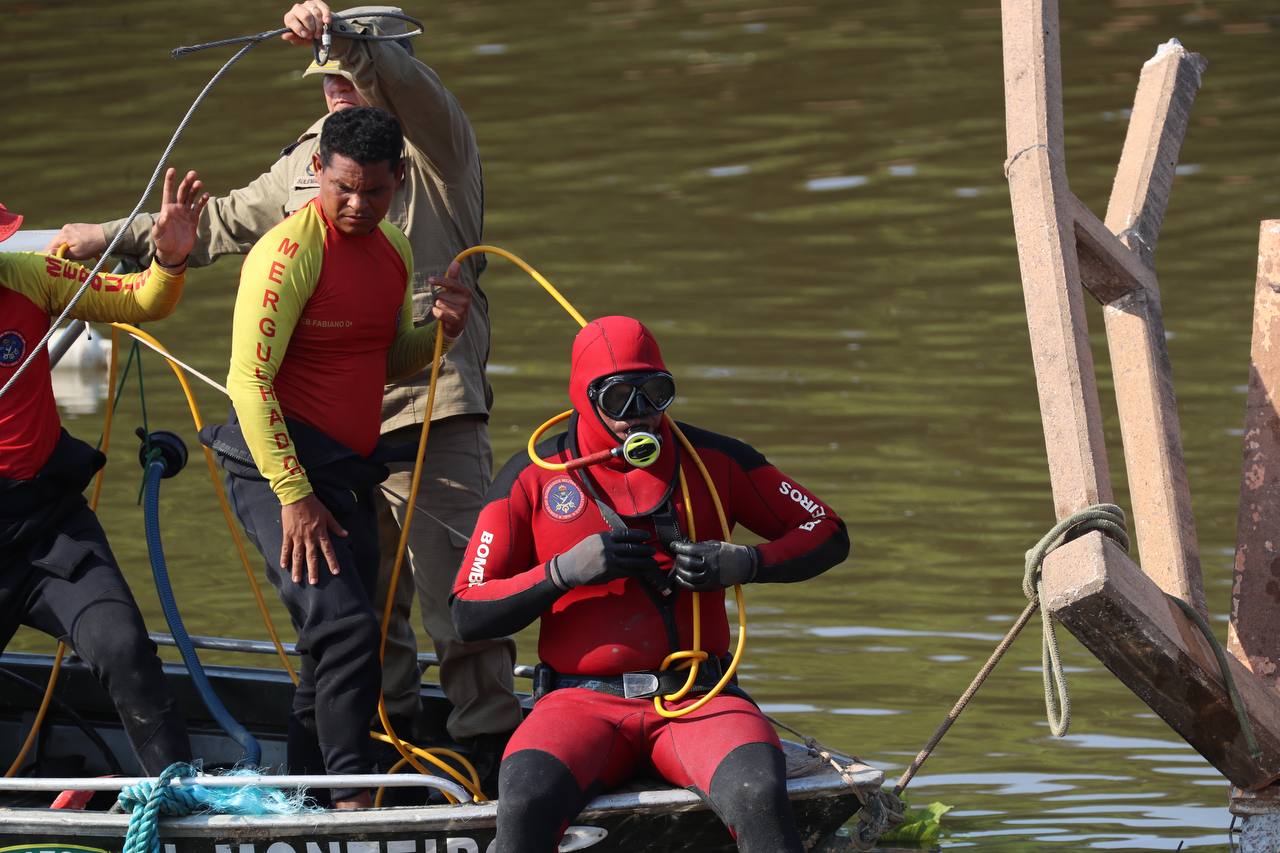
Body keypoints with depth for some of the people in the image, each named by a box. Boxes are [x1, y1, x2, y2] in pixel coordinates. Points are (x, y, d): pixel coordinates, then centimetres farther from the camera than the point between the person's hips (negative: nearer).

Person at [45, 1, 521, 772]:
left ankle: (490, 738, -2)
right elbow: (226, 223, 31)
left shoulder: (432, 145, 0)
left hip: (431, 410, -7)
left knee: (457, 582, -7)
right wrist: (115, 238, 29)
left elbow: (408, 85, -22)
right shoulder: (308, 162, 20)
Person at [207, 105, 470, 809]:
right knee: (344, 624, -21)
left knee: (338, 645, 11)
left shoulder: (393, 251, 11)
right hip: (279, 464, -8)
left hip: (350, 472, 8)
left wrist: (440, 331, -2)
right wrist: (293, 495, -20)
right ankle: (350, 794, -18)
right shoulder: (290, 252, -15)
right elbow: (249, 380, -17)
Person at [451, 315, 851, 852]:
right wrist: (565, 572, -12)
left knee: (759, 797, -34)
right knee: (524, 802, -35)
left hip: (698, 700, 0)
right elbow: (469, 616, 3)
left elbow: (829, 535, 15)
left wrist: (745, 564, -5)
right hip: (582, 702, 0)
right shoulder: (533, 478, 6)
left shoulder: (714, 461, 9)